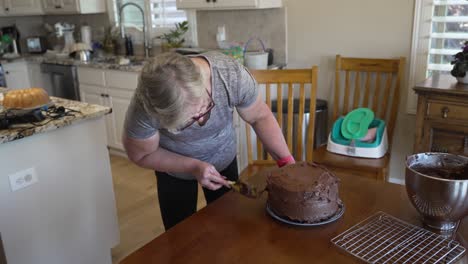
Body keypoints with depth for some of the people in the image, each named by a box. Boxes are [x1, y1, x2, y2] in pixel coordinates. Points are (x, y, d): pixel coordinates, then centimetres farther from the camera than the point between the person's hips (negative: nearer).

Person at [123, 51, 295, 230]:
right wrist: (193, 166, -26)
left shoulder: (233, 75, -34)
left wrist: (286, 160, -23)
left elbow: (260, 116, -15)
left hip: (224, 159, 1)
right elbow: (141, 155, -16)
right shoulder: (144, 108, -35)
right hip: (176, 169, -1)